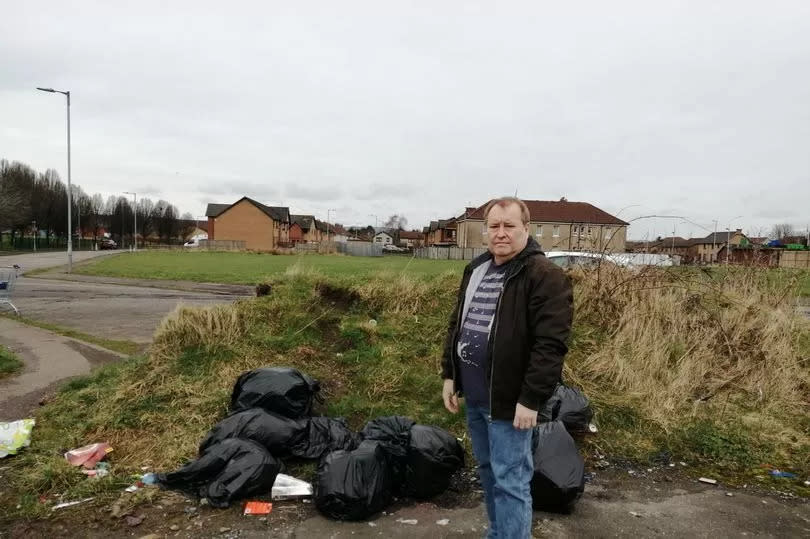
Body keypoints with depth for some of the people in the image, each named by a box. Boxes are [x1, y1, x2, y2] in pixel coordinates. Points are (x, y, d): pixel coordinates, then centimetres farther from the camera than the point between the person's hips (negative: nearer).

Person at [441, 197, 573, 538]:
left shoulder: (544, 276, -15)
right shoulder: (475, 270, 9)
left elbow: (550, 344, -20)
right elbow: (457, 325, 16)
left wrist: (531, 399, -21)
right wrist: (450, 375, 13)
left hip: (509, 400, -8)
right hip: (474, 396, 8)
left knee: (510, 480, 0)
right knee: (488, 472, 20)